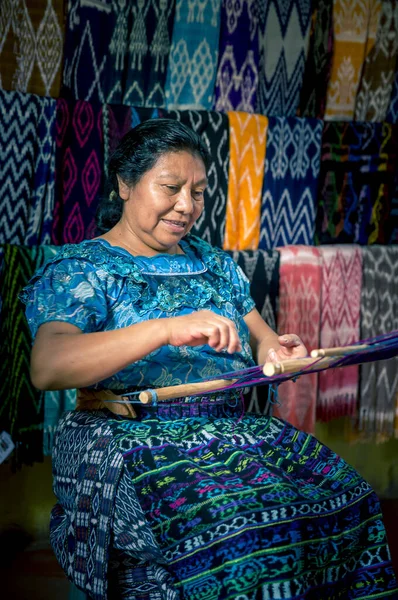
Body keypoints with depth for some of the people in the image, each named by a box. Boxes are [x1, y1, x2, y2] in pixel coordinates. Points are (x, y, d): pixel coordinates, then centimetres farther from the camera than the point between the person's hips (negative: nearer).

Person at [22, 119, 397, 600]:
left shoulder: (215, 264, 20)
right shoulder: (79, 269, 0)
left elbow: (261, 342, 20)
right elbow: (46, 367, -18)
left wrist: (279, 353, -8)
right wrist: (168, 329, -30)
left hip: (232, 429, 6)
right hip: (129, 436, -5)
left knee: (350, 497, -19)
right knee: (248, 525, -33)